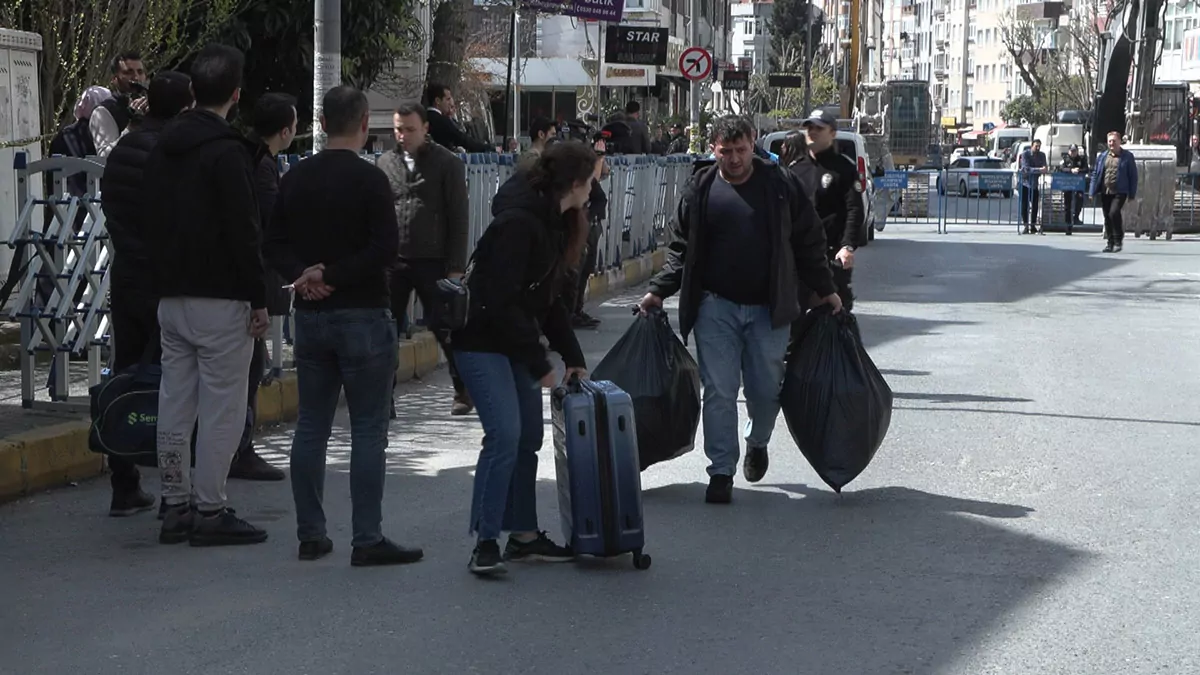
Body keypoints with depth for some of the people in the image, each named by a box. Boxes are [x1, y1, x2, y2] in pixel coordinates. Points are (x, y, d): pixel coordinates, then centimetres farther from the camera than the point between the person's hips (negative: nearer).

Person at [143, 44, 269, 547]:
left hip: (171, 297, 8)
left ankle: (176, 508, 15)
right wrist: (259, 299, -11)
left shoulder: (163, 147, 12)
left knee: (175, 404, 10)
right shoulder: (227, 151, -14)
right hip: (220, 299, -8)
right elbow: (243, 232, -16)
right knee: (222, 407, -3)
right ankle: (209, 512, -1)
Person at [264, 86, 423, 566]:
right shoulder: (369, 179, -11)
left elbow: (274, 244, 7)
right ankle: (367, 539, -2)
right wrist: (336, 276, -12)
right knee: (368, 430, -2)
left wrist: (304, 273, -6)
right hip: (362, 316, -6)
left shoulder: (295, 179, 7)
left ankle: (310, 534, 15)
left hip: (311, 316, 6)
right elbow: (385, 249, -19)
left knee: (311, 427, 11)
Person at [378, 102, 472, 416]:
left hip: (433, 262, -3)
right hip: (393, 261, 3)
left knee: (445, 329, 4)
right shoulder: (386, 163, 9)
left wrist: (456, 267, -8)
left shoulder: (447, 164, -1)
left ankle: (463, 392, 18)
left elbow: (458, 219, -3)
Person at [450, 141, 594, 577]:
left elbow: (550, 297, 16)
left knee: (529, 436, 11)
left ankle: (524, 536, 21)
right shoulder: (518, 222, -22)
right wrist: (540, 364, -19)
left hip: (515, 341, 10)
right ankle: (485, 544, -11)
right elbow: (501, 301, -24)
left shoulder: (556, 222, 9)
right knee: (504, 435, -16)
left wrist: (573, 357, 10)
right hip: (481, 340, -10)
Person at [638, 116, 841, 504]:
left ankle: (757, 443, 37)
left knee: (766, 389, 7)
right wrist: (659, 291, 2)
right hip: (716, 307, 0)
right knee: (719, 391, -4)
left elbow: (808, 240, 8)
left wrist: (825, 290, 8)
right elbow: (680, 248, 10)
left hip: (768, 308, 0)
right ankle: (721, 472, 1)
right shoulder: (700, 190, 3)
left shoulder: (781, 186, 1)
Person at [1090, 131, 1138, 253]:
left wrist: (1132, 194, -3)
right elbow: (1095, 173, 13)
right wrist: (1093, 191, 6)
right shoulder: (1102, 156, 12)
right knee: (1107, 217, 6)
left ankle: (1118, 240, -4)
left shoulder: (1127, 156, 1)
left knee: (1114, 213, -20)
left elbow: (1133, 176, 1)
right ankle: (1110, 243, 16)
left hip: (1120, 192, -5)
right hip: (1105, 192, 5)